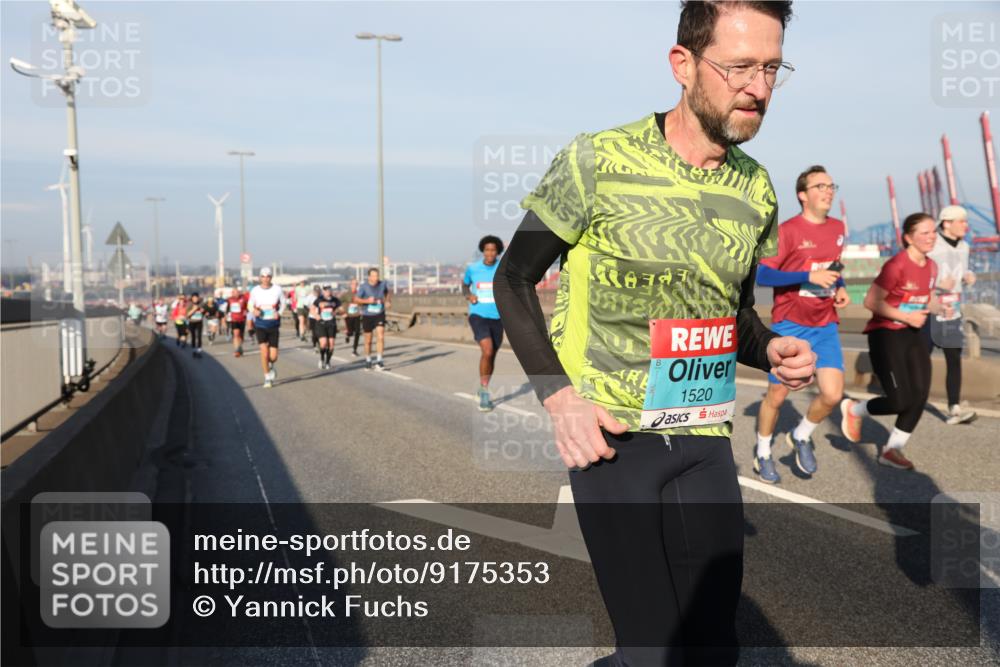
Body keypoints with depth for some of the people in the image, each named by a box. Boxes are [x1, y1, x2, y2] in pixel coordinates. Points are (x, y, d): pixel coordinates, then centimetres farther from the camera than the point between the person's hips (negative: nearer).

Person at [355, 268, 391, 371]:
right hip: (367, 316, -1)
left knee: (380, 337, -17)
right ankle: (368, 361, 28)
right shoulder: (364, 287, -12)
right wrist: (367, 300, -28)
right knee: (368, 340, 10)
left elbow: (386, 292, 20)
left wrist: (387, 301, 5)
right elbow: (356, 299, -15)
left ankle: (379, 360, -11)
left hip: (379, 315, 1)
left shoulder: (382, 284, -3)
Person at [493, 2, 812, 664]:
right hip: (610, 435, -5)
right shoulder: (598, 162, -10)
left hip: (705, 442, 5)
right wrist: (559, 396, -12)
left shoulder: (757, 190, 5)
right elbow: (513, 280, -1)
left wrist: (770, 350, -3)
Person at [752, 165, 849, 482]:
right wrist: (809, 277, -24)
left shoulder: (838, 229, 7)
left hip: (825, 326, 5)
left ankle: (801, 436, 21)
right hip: (789, 326, -5)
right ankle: (763, 452, 28)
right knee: (777, 395, 6)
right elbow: (762, 275, -17)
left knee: (832, 394, -8)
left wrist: (840, 288, 5)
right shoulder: (788, 230, -12)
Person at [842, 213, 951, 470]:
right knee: (900, 401, -11)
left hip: (912, 334, 8)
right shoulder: (897, 265, -19)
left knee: (920, 394, -1)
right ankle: (854, 410, 18)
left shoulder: (931, 266, 6)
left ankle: (893, 449, 13)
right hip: (886, 335, -8)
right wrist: (906, 317, -20)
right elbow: (871, 301, -19)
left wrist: (940, 308, 0)